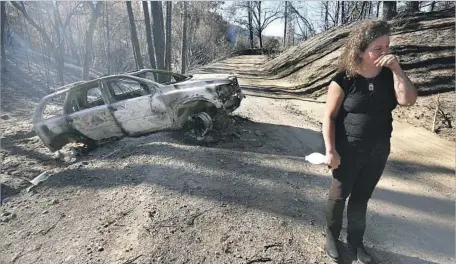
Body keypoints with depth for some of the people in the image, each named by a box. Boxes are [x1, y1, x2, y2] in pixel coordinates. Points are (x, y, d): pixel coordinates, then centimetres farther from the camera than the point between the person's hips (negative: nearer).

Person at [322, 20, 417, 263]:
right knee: (339, 195, 12)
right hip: (348, 151, -4)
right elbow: (329, 117, -13)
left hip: (378, 152, 4)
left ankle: (355, 240, 37)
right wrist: (330, 150, -17)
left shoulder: (389, 76, 0)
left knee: (361, 198, 18)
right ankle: (331, 236, 34)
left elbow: (408, 100, -14)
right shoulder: (344, 80, -15)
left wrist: (396, 68, -19)